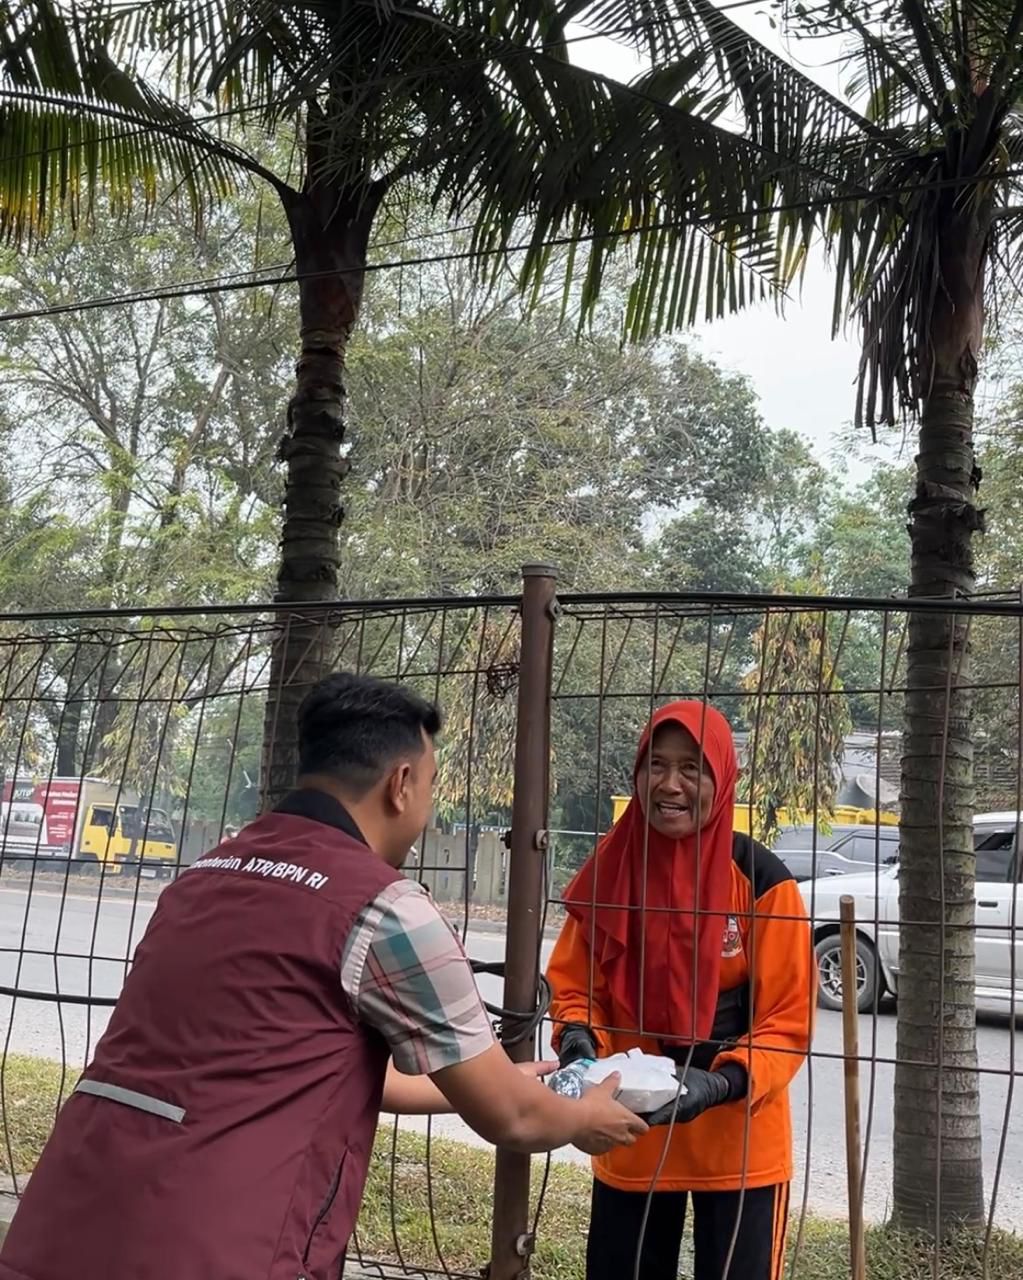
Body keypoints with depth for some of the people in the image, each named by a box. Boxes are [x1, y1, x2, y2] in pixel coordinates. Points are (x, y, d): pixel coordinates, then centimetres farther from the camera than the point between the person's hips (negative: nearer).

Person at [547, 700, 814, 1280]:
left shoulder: (762, 881, -14)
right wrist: (578, 1038, -17)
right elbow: (573, 985, 4)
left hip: (737, 1141, -3)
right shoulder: (609, 870, -5)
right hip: (629, 1137, 3)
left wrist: (723, 1083, -26)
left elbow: (788, 1021, -11)